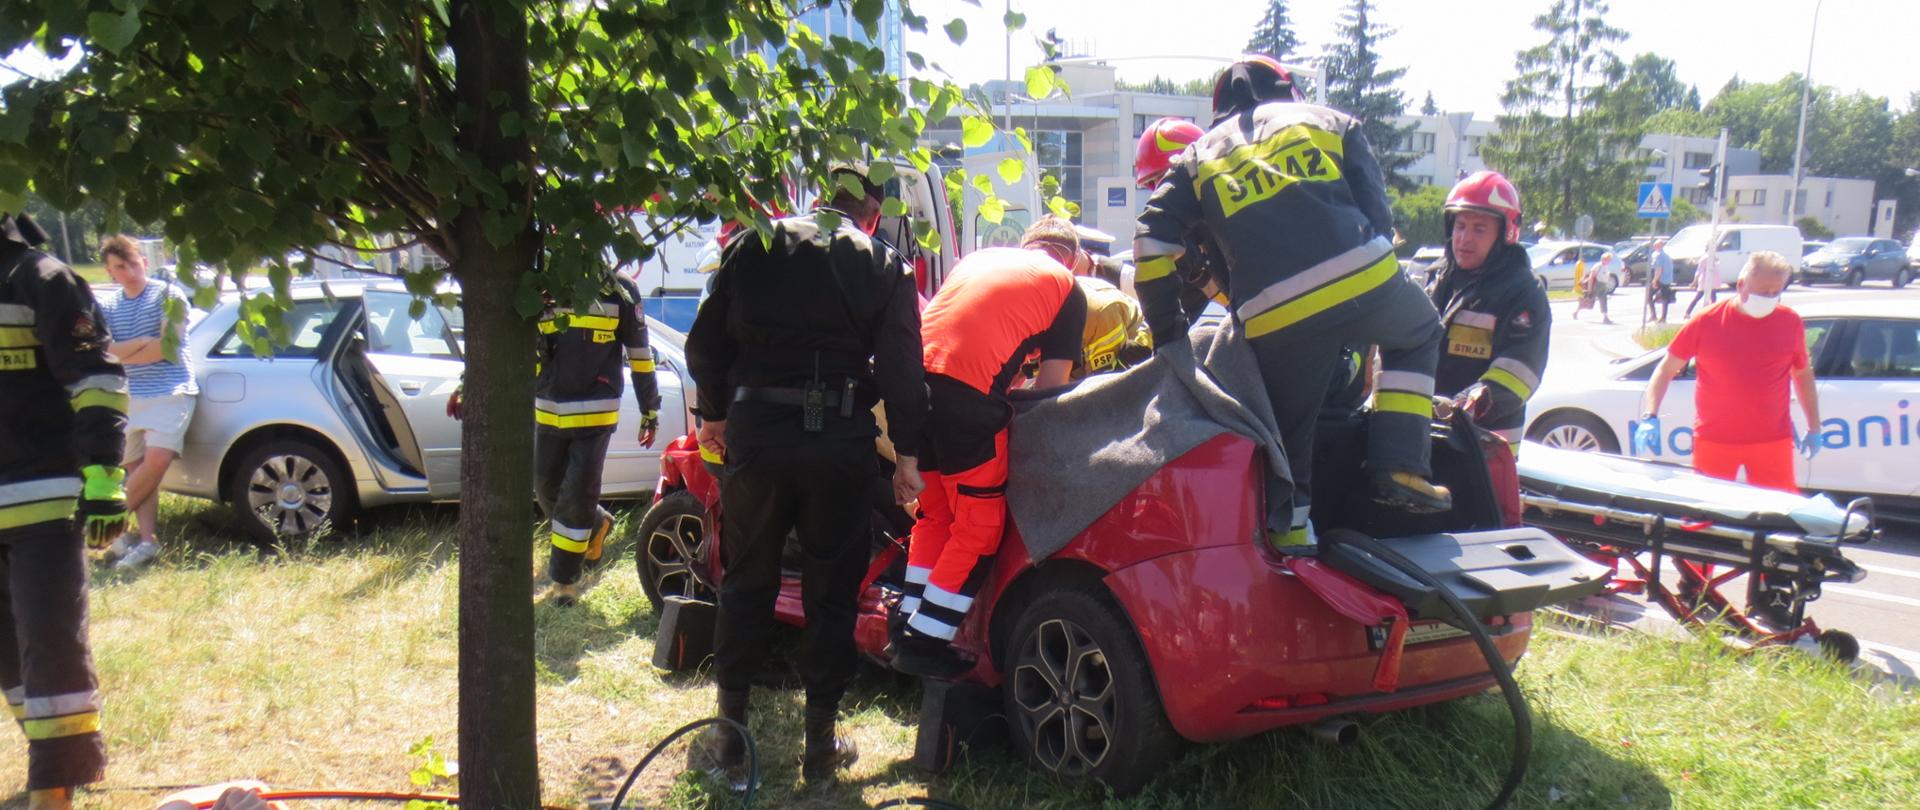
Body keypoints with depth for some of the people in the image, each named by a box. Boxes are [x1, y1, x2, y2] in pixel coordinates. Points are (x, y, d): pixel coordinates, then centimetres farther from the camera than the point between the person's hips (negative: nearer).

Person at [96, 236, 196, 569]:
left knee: (157, 460, -19)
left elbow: (167, 347, -10)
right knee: (138, 469, 0)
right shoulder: (107, 308, 12)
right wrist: (141, 343, -15)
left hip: (170, 391, -5)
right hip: (128, 396, 5)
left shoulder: (168, 294, -1)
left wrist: (120, 354, -4)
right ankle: (147, 540, 0)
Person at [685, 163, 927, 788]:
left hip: (756, 433, 2)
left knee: (746, 583, 14)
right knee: (831, 590, 10)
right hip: (840, 439, -1)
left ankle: (730, 740, 18)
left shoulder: (753, 248, 7)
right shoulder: (884, 267, 2)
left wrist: (713, 414, 22)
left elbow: (705, 344, 8)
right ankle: (820, 743, 18)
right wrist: (907, 456, 4)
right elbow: (902, 370, -3)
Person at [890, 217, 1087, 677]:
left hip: (914, 377, 7)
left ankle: (908, 628, 29)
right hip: (969, 395, -6)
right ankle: (925, 643, 9)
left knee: (935, 512, 23)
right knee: (979, 526, 8)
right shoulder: (1066, 287, 12)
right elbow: (1051, 384, 5)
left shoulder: (981, 257, 28)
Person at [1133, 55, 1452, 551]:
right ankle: (1400, 467, 18)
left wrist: (1168, 333, 14)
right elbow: (1378, 210, 15)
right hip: (1366, 282, 0)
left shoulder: (1199, 155, 24)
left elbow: (1152, 240, 10)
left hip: (1275, 319, 0)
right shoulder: (1329, 121, 24)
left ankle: (1292, 533, 18)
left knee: (1289, 432, 19)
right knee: (1419, 334, 30)